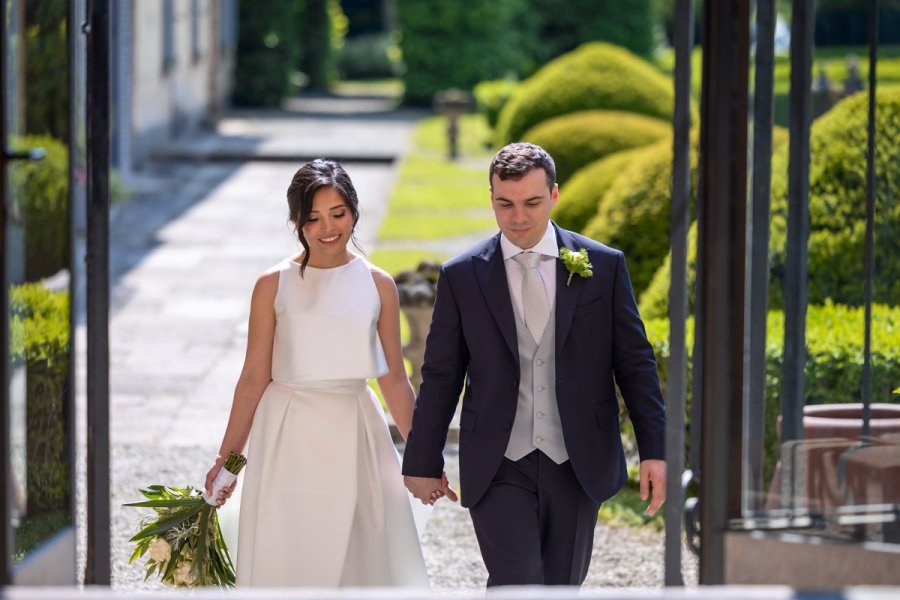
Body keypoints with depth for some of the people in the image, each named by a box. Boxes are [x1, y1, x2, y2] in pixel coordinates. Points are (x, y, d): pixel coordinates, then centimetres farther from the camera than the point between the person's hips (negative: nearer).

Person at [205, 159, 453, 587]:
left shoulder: (378, 286, 2)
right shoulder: (274, 286, -3)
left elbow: (394, 380, 7)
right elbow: (254, 376, 0)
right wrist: (227, 456, 1)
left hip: (355, 437, 2)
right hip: (289, 439, -1)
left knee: (363, 556, 4)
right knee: (286, 558, 2)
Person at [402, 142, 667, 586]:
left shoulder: (604, 266, 1)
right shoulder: (461, 277, 0)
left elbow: (635, 363, 3)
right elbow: (441, 376, 6)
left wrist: (654, 450, -2)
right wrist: (423, 462, 9)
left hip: (577, 466, 2)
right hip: (498, 468, -2)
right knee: (517, 586, -15)